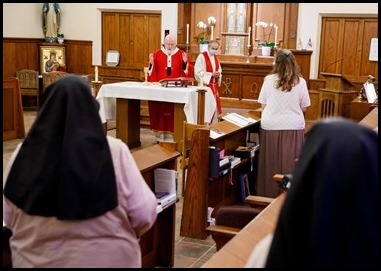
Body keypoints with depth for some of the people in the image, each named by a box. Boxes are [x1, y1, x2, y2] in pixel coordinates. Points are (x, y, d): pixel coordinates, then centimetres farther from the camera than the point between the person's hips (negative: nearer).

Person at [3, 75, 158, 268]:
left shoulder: (23, 154, -11)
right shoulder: (114, 151, -17)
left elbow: (8, 218, 1)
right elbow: (144, 214, -14)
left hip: (37, 260, 2)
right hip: (106, 259, -1)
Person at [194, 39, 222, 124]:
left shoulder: (216, 58, 14)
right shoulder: (202, 56, -10)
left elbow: (219, 71, 17)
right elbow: (198, 72, -16)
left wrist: (218, 75, -7)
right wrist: (212, 74, -21)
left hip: (214, 86, 7)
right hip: (205, 85, -7)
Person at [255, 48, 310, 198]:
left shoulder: (269, 79, -2)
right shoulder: (300, 82, -2)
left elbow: (263, 106, 4)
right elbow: (304, 108, 4)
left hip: (271, 126, 0)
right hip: (294, 127, 0)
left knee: (271, 163, 9)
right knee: (289, 165, 7)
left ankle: (269, 194, 18)